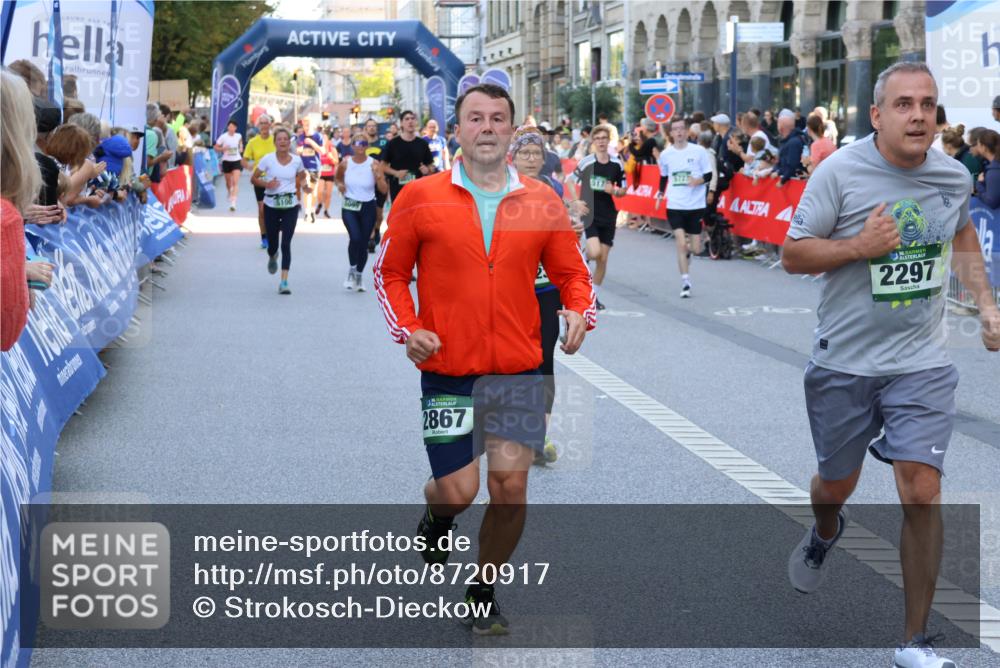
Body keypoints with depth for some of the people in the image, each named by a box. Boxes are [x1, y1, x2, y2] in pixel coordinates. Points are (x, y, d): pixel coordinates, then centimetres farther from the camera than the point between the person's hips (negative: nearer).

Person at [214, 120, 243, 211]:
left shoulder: (239, 136, -1)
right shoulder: (223, 137, -8)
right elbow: (216, 147, -4)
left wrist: (240, 148, 6)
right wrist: (223, 149, -20)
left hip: (236, 160, 0)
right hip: (226, 161, 0)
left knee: (235, 182, -15)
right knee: (228, 182, 14)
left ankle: (233, 202, -22)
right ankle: (230, 195, 45)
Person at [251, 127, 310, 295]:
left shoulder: (297, 160, 0)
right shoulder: (268, 159, -6)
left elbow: (302, 177, 17)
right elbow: (253, 179, 0)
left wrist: (305, 185, -5)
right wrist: (266, 184, -19)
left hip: (291, 206, 0)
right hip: (271, 205, 0)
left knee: (286, 243, -9)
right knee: (272, 242, 9)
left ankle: (284, 282, -9)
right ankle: (272, 257, 49)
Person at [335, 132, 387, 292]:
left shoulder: (374, 164, -7)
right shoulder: (345, 163, -3)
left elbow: (384, 190, -8)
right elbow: (338, 177, 19)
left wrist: (378, 175, -25)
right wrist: (340, 185, -3)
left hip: (368, 207, 0)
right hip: (349, 207, 0)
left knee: (363, 243, 6)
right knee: (355, 237, -23)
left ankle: (359, 274, 29)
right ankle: (352, 269, 1)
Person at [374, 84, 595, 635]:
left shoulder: (541, 201, 4)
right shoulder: (420, 198, -1)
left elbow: (571, 272, 11)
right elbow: (390, 272, 7)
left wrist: (580, 313, -9)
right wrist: (407, 330, -7)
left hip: (518, 371, 2)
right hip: (447, 371, -1)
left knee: (510, 489, -1)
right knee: (458, 491, -3)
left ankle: (484, 592, 23)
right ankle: (435, 516, 36)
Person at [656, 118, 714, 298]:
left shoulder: (698, 151, -4)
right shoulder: (665, 155, 3)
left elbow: (709, 175, 1)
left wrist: (699, 180, -18)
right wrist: (660, 193, 7)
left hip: (696, 205, 0)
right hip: (675, 206, 0)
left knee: (696, 249, 3)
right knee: (681, 244, -13)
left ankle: (688, 251, 41)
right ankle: (685, 283, -4)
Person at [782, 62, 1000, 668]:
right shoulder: (840, 172, -12)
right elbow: (793, 254, -8)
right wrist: (859, 245, -23)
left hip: (922, 364, 1)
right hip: (844, 361, -1)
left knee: (922, 493, -8)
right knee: (837, 485, 15)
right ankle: (826, 532, 56)